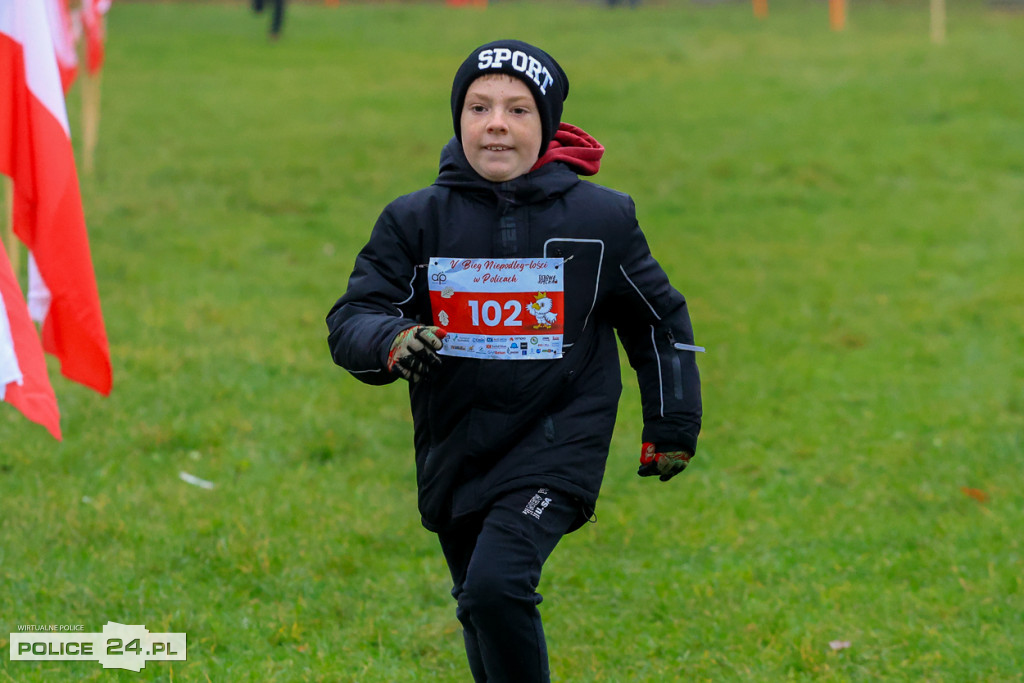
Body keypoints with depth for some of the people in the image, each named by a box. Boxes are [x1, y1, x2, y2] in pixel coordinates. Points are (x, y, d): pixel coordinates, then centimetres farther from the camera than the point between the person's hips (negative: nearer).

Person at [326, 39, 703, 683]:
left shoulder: (601, 218, -5)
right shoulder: (416, 220, -3)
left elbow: (660, 319, 10)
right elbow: (350, 323, -8)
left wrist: (673, 429, 12)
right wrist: (391, 342, -31)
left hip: (558, 439, -4)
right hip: (454, 451, 4)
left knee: (496, 587, -25)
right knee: (481, 613, 19)